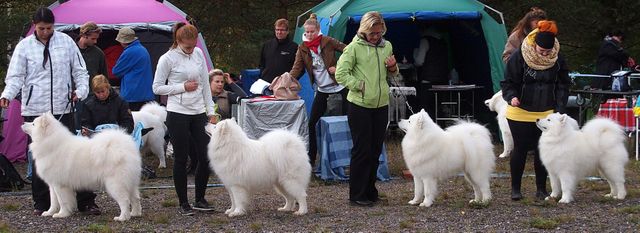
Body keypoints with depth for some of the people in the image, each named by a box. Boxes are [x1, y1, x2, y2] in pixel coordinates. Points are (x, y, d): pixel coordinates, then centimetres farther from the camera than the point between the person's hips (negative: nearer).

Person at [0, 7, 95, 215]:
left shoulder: (66, 42, 5)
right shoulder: (24, 46, 1)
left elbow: (79, 71, 10)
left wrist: (81, 90, -6)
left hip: (62, 110, 1)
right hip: (34, 111, -1)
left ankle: (85, 201, 7)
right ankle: (41, 203, 16)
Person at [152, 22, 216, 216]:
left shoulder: (198, 54, 7)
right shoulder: (168, 59, -8)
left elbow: (205, 84, 12)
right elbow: (157, 88, -5)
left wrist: (211, 112, 9)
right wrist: (183, 87, -13)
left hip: (199, 113, 5)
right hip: (178, 114, -5)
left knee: (206, 156, 2)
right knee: (181, 159, 1)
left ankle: (200, 199, 17)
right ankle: (183, 203, 11)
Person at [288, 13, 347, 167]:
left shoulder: (328, 42, -9)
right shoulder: (302, 49, 1)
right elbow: (296, 69, -6)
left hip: (339, 84, -4)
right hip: (322, 89, 4)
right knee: (312, 122, -1)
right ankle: (311, 158, 7)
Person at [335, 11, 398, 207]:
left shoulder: (387, 46, 8)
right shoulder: (354, 47, -8)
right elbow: (341, 74, -10)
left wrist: (393, 68, -1)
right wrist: (360, 86, -15)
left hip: (381, 105, 6)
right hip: (359, 105, -6)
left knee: (375, 150, 11)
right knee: (362, 150, -4)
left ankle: (369, 190, 22)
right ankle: (357, 195, 3)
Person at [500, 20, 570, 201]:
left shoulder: (557, 60, -3)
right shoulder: (519, 57, -11)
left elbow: (563, 85, 4)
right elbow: (508, 82, -6)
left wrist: (559, 109, -5)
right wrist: (512, 97, -25)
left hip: (546, 114, 2)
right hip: (521, 114, -2)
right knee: (520, 149, 2)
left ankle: (541, 189, 16)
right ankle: (515, 188, 13)